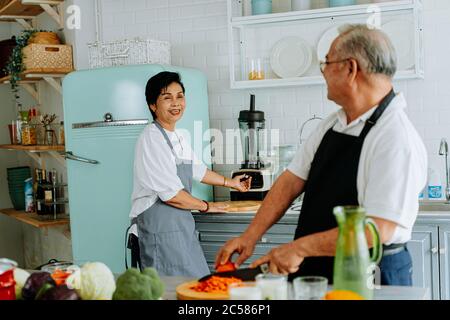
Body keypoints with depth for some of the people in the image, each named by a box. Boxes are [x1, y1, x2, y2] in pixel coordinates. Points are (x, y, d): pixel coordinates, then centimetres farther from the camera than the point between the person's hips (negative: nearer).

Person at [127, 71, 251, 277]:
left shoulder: (178, 138, 14)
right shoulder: (151, 138, -15)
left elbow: (196, 170, 32)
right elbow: (171, 193, -19)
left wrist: (230, 182, 43)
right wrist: (205, 206, -5)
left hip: (181, 222, 9)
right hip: (159, 225, -9)